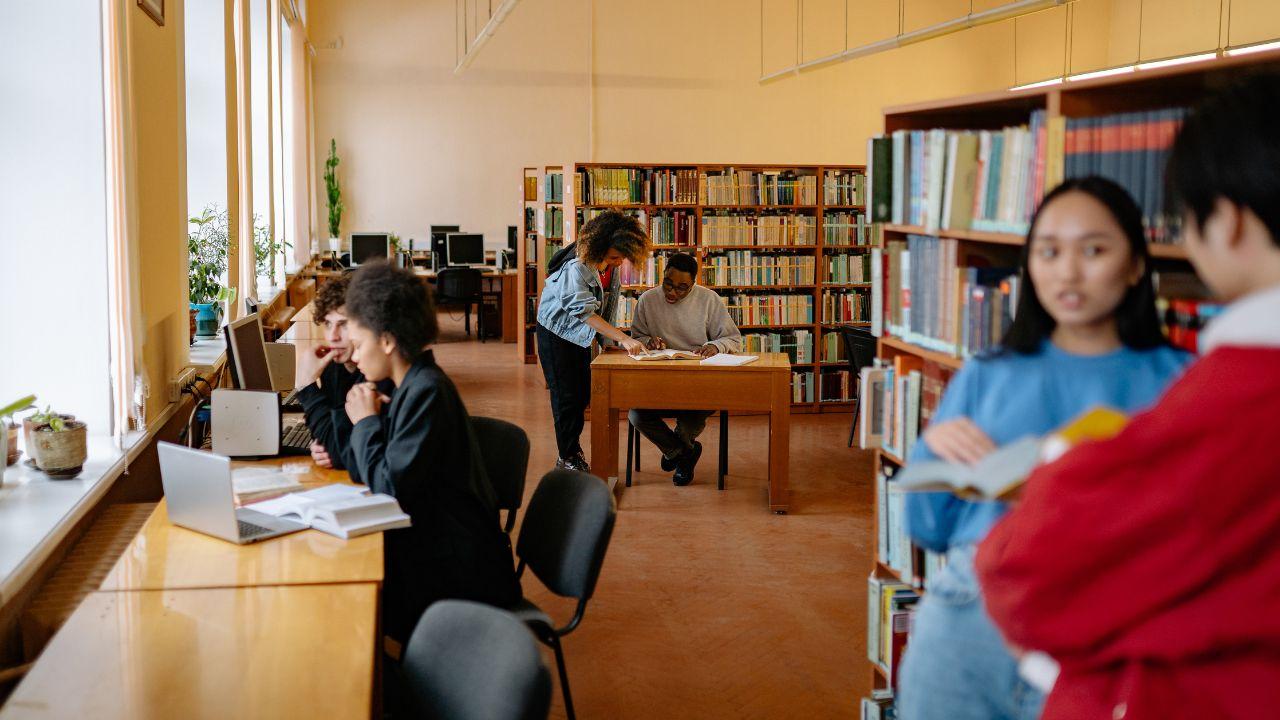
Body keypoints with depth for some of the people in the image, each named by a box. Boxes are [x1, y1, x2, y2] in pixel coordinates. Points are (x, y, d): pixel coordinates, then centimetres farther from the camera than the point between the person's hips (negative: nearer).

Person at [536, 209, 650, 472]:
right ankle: (569, 459, 8)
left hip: (582, 334, 7)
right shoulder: (576, 267, -32)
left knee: (583, 395, 10)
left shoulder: (613, 266, -9)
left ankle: (571, 451, 25)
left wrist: (608, 339, -1)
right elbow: (586, 312, -37)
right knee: (566, 397, -2)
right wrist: (624, 339, -43)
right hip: (557, 332, -7)